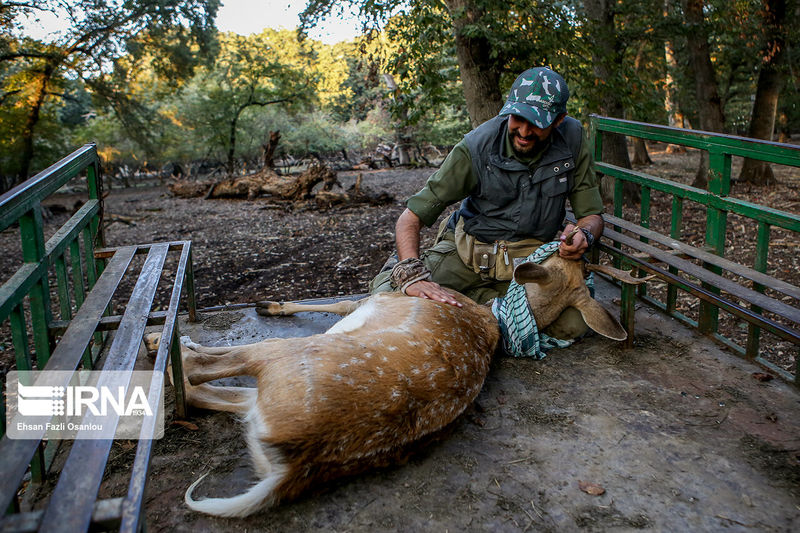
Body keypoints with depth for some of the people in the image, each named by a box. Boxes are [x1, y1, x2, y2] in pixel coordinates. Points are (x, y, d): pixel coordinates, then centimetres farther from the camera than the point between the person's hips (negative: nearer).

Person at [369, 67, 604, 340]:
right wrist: (412, 275, -39)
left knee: (572, 324, -26)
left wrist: (584, 235, -26)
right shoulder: (476, 146, -20)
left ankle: (482, 296, -1)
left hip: (533, 254, 3)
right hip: (469, 246, -2)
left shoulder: (572, 138, -11)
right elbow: (409, 219, -21)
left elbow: (592, 215, -1)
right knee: (387, 294, -23)